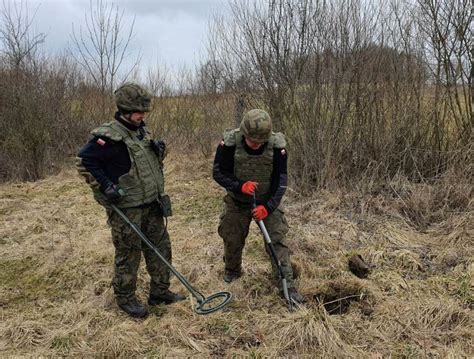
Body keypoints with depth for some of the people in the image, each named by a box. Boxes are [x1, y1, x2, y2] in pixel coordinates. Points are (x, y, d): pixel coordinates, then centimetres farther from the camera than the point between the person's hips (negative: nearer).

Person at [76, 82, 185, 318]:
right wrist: (105, 186, -19)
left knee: (161, 248, 14)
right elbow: (84, 161, -17)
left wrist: (158, 150, 4)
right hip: (126, 209, -8)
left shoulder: (141, 131, 10)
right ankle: (125, 298, 25)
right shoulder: (110, 136, -17)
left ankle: (160, 292, 30)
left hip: (151, 205, 8)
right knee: (128, 255, 6)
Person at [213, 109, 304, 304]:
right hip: (237, 202, 1)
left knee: (277, 240, -6)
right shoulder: (229, 143, -23)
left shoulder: (277, 145, -22)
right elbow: (218, 172, -14)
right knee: (232, 239, 12)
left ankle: (288, 286, 5)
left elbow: (281, 180, -15)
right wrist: (240, 186, -31)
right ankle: (232, 270, 42)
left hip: (267, 202, -1)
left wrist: (268, 207, -25)